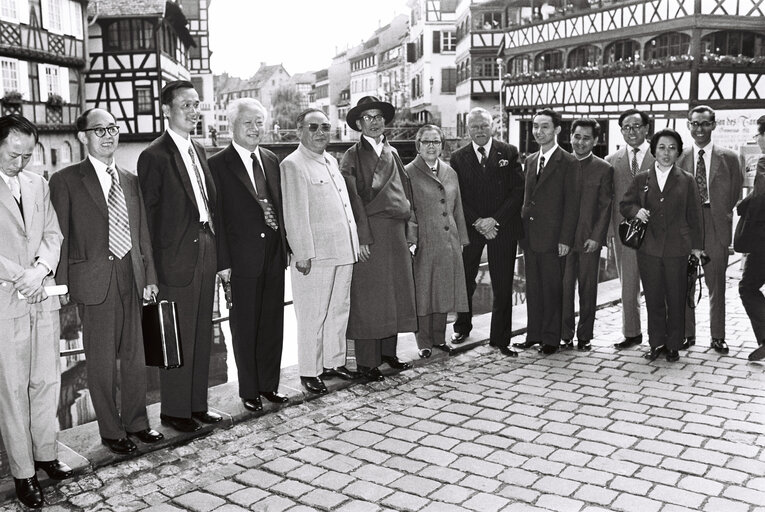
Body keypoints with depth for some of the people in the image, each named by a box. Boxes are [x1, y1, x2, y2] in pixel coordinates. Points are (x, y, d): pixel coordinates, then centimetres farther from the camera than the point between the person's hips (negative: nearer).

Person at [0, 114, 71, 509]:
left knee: (47, 381, 10)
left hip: (43, 298, 5)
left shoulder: (38, 184, 13)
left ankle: (46, 454, 25)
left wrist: (40, 270, -6)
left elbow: (52, 234, 11)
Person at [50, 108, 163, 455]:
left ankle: (136, 422, 28)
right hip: (94, 280, -4)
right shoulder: (66, 180, -2)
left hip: (131, 277, 5)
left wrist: (149, 276, 9)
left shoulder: (130, 181, 13)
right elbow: (60, 234, -4)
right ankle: (111, 431, 19)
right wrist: (62, 283, -10)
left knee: (135, 356, 12)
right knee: (101, 361, 5)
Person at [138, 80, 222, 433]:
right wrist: (154, 266, -12)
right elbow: (148, 214, -10)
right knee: (178, 338, 2)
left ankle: (197, 404, 27)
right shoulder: (155, 156, -10)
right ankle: (174, 410, 17)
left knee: (202, 334, 14)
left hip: (205, 253, 8)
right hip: (177, 257, -8)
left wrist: (214, 245, 9)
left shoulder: (197, 150, 13)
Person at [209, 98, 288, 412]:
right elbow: (216, 216, -8)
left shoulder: (271, 160, 11)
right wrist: (223, 261, -12)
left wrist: (287, 246, 7)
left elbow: (280, 206, 13)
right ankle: (249, 391, 19)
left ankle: (269, 384, 26)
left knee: (273, 323, 12)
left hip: (274, 254, 5)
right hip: (242, 257, -5)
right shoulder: (218, 164, -6)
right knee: (245, 327, 6)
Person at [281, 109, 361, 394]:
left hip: (343, 252, 8)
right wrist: (303, 254, -17)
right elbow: (295, 215, -14)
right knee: (312, 316, 1)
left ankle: (333, 362, 29)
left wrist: (354, 245, 16)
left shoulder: (331, 161, 16)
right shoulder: (293, 164, -9)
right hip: (314, 256, -8)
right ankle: (309, 372, 13)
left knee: (339, 311, 15)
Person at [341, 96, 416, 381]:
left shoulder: (391, 153, 16)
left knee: (395, 291, 11)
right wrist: (361, 237, -16)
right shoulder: (353, 156, -3)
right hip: (369, 232, -6)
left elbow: (405, 189, 17)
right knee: (368, 296, -3)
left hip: (396, 231, 7)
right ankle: (367, 361, 4)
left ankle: (388, 352, 23)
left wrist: (408, 229, 11)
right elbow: (353, 199, -10)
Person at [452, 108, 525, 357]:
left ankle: (500, 339, 12)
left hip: (502, 227, -1)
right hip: (470, 227, 1)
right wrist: (477, 222, -12)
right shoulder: (458, 158, 4)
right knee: (464, 281, 8)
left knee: (503, 286, 2)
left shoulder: (509, 153, 2)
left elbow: (518, 191, -3)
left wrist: (495, 220, -12)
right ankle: (462, 327, 30)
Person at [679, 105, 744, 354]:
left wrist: (726, 215, 0)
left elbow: (736, 193, 9)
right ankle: (687, 333, 16)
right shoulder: (679, 157, 5)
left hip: (716, 226, 0)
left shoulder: (729, 158, 4)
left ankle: (718, 336, 15)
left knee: (716, 284, 5)